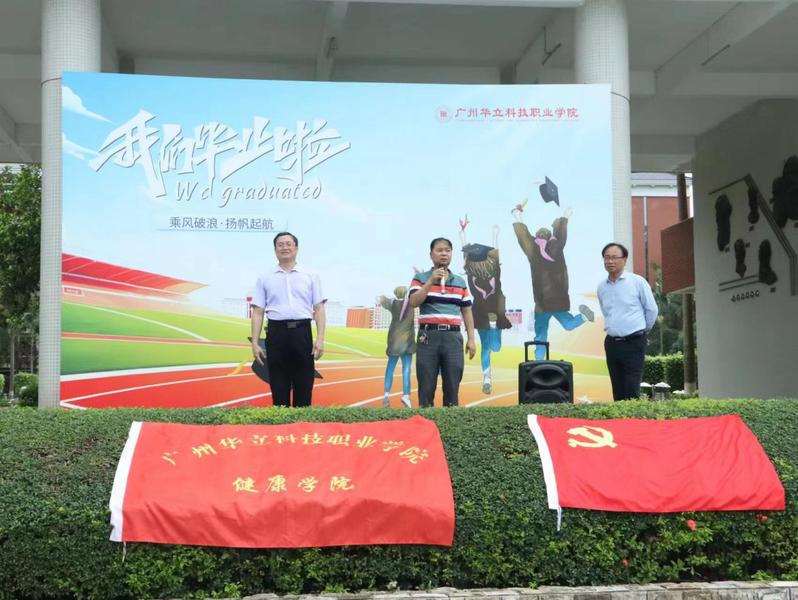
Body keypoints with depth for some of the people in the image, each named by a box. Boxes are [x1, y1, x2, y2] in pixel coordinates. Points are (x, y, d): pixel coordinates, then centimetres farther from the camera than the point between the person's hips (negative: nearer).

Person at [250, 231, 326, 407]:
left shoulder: (310, 277, 8)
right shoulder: (265, 278, 8)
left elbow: (318, 309, 4)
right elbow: (257, 312, 6)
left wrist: (320, 339, -6)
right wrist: (255, 343, -2)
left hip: (302, 333, 0)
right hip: (276, 333, 0)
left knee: (303, 386, 3)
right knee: (279, 387, 4)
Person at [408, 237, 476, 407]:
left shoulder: (460, 282, 14)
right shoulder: (421, 278, 6)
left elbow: (467, 311, 15)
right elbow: (413, 302, -9)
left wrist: (471, 339, 8)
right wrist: (431, 281, -14)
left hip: (453, 337, 2)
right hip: (429, 336, -2)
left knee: (452, 386, 1)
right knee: (426, 386, -1)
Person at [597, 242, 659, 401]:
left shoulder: (637, 282, -6)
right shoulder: (601, 287, 8)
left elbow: (651, 310, 2)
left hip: (633, 342, -5)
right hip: (611, 343, 5)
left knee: (631, 391, -9)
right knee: (618, 392, 8)